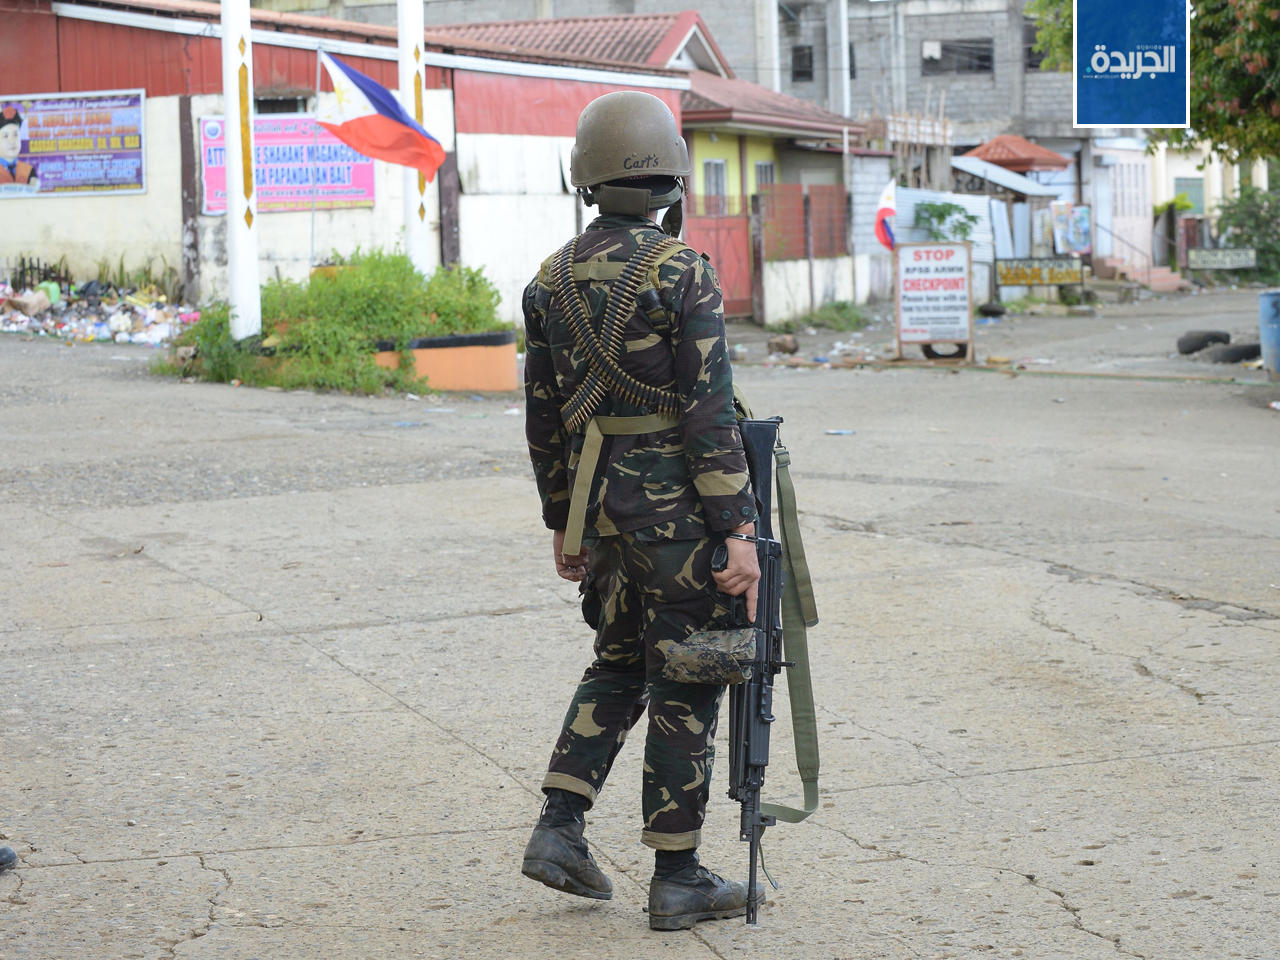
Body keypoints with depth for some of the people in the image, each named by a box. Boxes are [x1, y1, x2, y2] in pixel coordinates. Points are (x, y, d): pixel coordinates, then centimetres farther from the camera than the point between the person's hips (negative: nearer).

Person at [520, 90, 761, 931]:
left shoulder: (552, 280, 5)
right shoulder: (682, 273, -14)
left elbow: (543, 417, 11)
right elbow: (709, 414, -17)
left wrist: (562, 523, 19)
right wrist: (738, 529, -14)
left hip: (598, 505, 6)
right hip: (675, 507, -6)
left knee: (618, 666, 22)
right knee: (683, 689, 2)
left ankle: (559, 829, 14)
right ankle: (677, 878, 9)